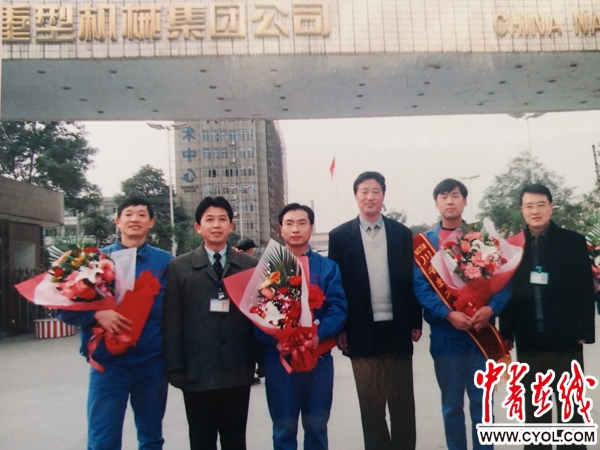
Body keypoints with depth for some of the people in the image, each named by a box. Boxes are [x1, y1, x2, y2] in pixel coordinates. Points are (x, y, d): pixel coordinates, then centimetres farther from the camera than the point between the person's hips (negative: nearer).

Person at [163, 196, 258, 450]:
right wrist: (175, 367, -5)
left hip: (238, 370, 1)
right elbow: (172, 321, 0)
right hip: (197, 371, 0)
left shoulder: (250, 266, 7)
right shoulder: (179, 267, 4)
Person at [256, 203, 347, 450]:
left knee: (316, 425, 11)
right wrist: (275, 340, -20)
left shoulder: (328, 267, 6)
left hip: (318, 356, 1)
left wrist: (319, 334, -21)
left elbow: (338, 307, -3)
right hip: (279, 357, 0)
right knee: (284, 427, 9)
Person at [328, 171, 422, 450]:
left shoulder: (402, 233, 5)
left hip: (398, 328, 1)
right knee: (370, 405, 10)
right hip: (362, 332, -1)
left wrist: (415, 322, 2)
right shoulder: (340, 236, 1)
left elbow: (412, 279, 6)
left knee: (403, 403, 11)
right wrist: (339, 329, -4)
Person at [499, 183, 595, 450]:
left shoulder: (573, 242, -1)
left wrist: (584, 330, -8)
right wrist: (507, 332, 1)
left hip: (566, 337, -1)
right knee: (533, 408, 13)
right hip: (529, 340, 2)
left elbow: (585, 290, -2)